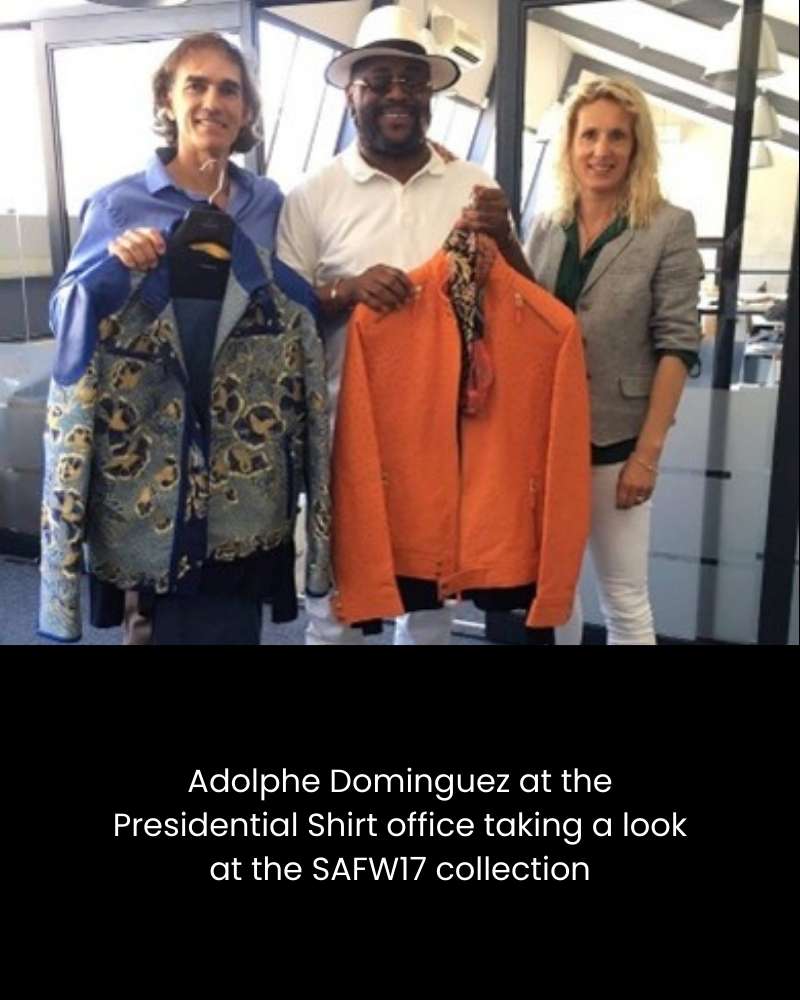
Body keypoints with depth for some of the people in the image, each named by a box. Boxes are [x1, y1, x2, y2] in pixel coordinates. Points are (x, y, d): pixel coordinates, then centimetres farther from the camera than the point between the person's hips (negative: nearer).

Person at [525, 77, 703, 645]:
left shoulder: (670, 227, -5)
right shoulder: (546, 228, 7)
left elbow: (677, 345, -9)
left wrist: (648, 453, -13)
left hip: (615, 439, -4)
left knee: (624, 597, 5)